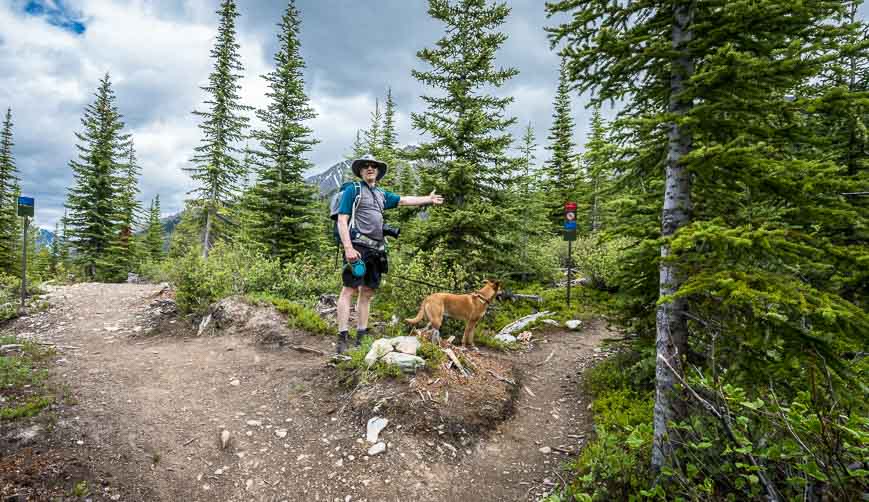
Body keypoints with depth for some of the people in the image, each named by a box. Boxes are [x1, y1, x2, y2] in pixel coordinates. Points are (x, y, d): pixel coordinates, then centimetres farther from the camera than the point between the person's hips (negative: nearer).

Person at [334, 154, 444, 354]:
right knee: (349, 290, -11)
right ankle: (342, 339, -10)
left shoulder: (382, 195, 22)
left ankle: (361, 338, 16)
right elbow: (342, 220, -6)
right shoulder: (353, 191, 2)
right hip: (358, 247, -7)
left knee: (367, 293, 9)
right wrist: (348, 248, -17)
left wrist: (428, 199, 39)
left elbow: (404, 200, 34)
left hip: (376, 249, 7)